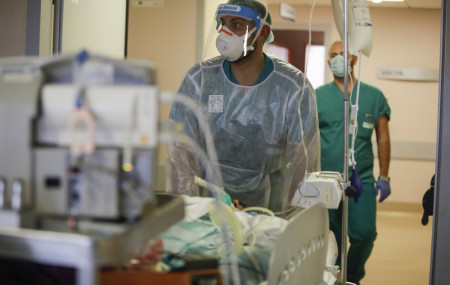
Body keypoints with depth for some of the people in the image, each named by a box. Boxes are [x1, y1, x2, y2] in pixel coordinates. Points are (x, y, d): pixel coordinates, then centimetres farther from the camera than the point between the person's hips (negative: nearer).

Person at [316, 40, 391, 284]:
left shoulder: (374, 96, 9)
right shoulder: (317, 96, 7)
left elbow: (383, 139, 11)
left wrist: (384, 177, 6)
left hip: (362, 180, 0)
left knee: (364, 234, -7)